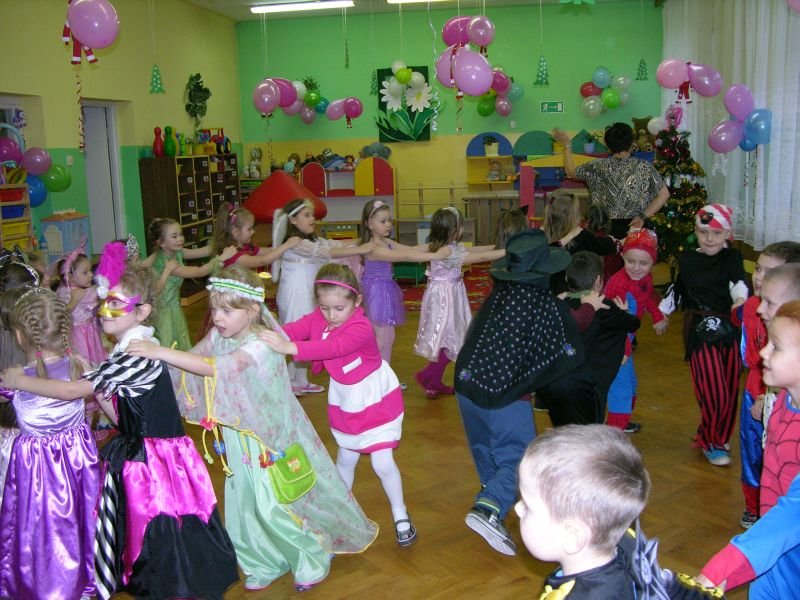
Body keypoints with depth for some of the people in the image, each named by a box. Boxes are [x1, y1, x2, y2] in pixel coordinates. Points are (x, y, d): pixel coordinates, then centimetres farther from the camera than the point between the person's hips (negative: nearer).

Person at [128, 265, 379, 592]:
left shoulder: (260, 346, -28)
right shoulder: (217, 336, -3)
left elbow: (214, 369, -40)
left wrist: (160, 352, -43)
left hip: (271, 440, -7)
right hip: (241, 440, 7)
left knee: (276, 506, 0)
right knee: (244, 503, 13)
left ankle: (313, 559, 27)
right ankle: (265, 563, 36)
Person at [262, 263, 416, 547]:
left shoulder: (360, 328, -34)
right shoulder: (319, 317, -13)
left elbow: (332, 347, -50)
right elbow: (295, 329, -27)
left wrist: (290, 348, -64)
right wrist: (272, 335, -50)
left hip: (376, 400, -5)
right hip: (345, 401, 6)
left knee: (382, 463, -4)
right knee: (346, 459, 18)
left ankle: (401, 516, 18)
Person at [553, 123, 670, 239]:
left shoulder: (600, 167, -6)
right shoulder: (644, 167, -4)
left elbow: (571, 171, 8)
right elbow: (664, 194, -4)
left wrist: (567, 144, 19)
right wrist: (643, 217, -7)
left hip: (607, 229, 0)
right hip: (636, 227, 0)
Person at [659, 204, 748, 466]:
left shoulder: (732, 258, 1)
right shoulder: (686, 261, 6)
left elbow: (738, 281, -18)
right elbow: (677, 291, 19)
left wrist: (740, 299, -38)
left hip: (729, 330, 1)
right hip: (700, 331, -1)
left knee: (730, 390, 9)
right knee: (714, 392, -7)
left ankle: (719, 438, 31)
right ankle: (710, 442, 15)